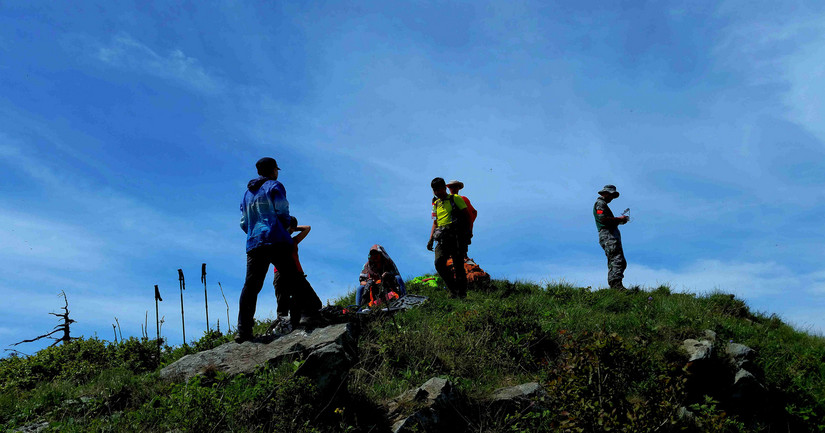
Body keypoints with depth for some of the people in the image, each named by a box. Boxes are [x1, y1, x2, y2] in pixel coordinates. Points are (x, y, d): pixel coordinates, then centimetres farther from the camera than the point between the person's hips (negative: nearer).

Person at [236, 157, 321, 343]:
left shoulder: (247, 193, 25)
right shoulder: (274, 186, 5)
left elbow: (243, 223, 22)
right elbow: (283, 213, -3)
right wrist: (286, 227, 15)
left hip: (253, 244, 5)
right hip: (276, 241, -5)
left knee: (250, 286, 0)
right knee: (293, 279, -3)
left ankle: (243, 330, -5)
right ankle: (307, 314, -12)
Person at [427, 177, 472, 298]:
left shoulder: (455, 198, 5)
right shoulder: (436, 203, 21)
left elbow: (467, 215, 2)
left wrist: (467, 233, -9)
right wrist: (431, 239, 12)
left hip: (457, 236, -4)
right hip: (443, 238, 4)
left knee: (458, 264, -5)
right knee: (439, 263, -14)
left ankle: (462, 292, 6)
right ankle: (453, 289, -3)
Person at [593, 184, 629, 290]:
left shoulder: (603, 204, 31)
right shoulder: (600, 203, -1)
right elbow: (603, 218, -17)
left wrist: (620, 221, 15)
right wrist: (618, 219, -8)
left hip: (611, 236, 11)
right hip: (608, 235, -11)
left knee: (622, 262, 7)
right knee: (617, 260, -22)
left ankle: (613, 285, 2)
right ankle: (616, 284, -31)